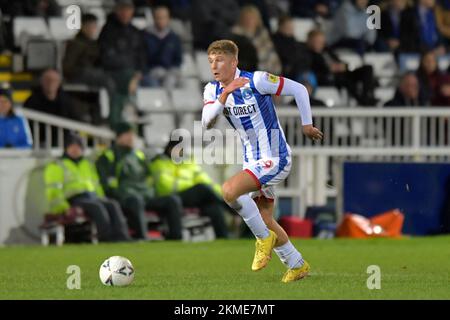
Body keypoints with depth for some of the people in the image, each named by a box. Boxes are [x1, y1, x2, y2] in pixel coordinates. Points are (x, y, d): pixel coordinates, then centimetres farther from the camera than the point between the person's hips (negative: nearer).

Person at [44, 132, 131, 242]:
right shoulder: (56, 166, 12)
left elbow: (97, 186, 31)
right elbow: (53, 191, 2)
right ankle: (107, 238, -49)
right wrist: (61, 205, -15)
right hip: (74, 199, -5)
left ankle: (121, 238, -42)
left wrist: (102, 199, 11)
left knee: (113, 205, -27)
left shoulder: (87, 165, 30)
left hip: (93, 197, 5)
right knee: (97, 207, -36)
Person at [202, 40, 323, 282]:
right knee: (265, 221, 12)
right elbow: (207, 122, -15)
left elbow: (298, 89, -9)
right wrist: (225, 94, -26)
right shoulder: (213, 90, 1)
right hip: (252, 161, 8)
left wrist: (307, 124, -4)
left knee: (229, 190, -27)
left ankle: (264, 238, -9)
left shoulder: (256, 81, -17)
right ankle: (298, 266, 30)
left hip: (275, 159, -8)